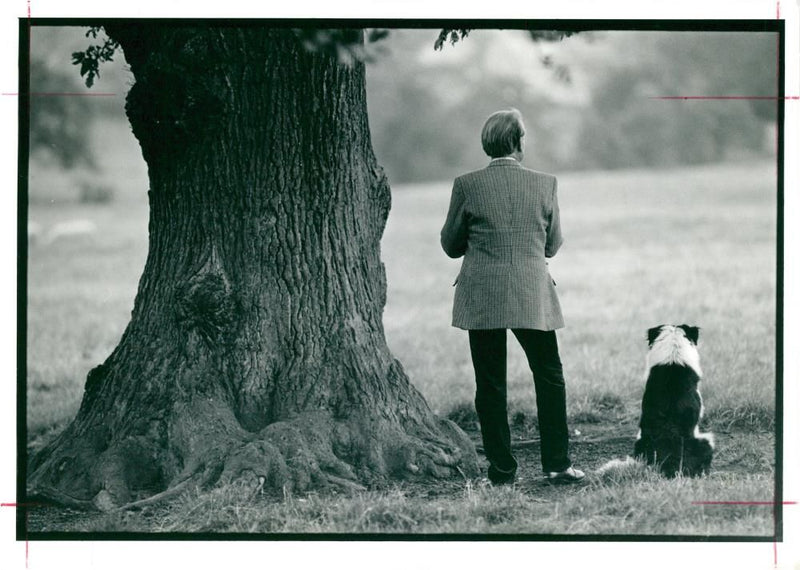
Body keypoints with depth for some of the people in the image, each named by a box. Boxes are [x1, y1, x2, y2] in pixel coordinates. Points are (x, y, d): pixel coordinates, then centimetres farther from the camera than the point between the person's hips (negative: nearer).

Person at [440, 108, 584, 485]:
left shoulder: (467, 186, -5)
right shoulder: (544, 184, -2)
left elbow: (450, 245, 4)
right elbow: (553, 244, 7)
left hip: (481, 298, 0)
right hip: (533, 297, 0)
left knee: (490, 384, 5)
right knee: (549, 377, 11)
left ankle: (502, 470, 7)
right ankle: (557, 464, 7)